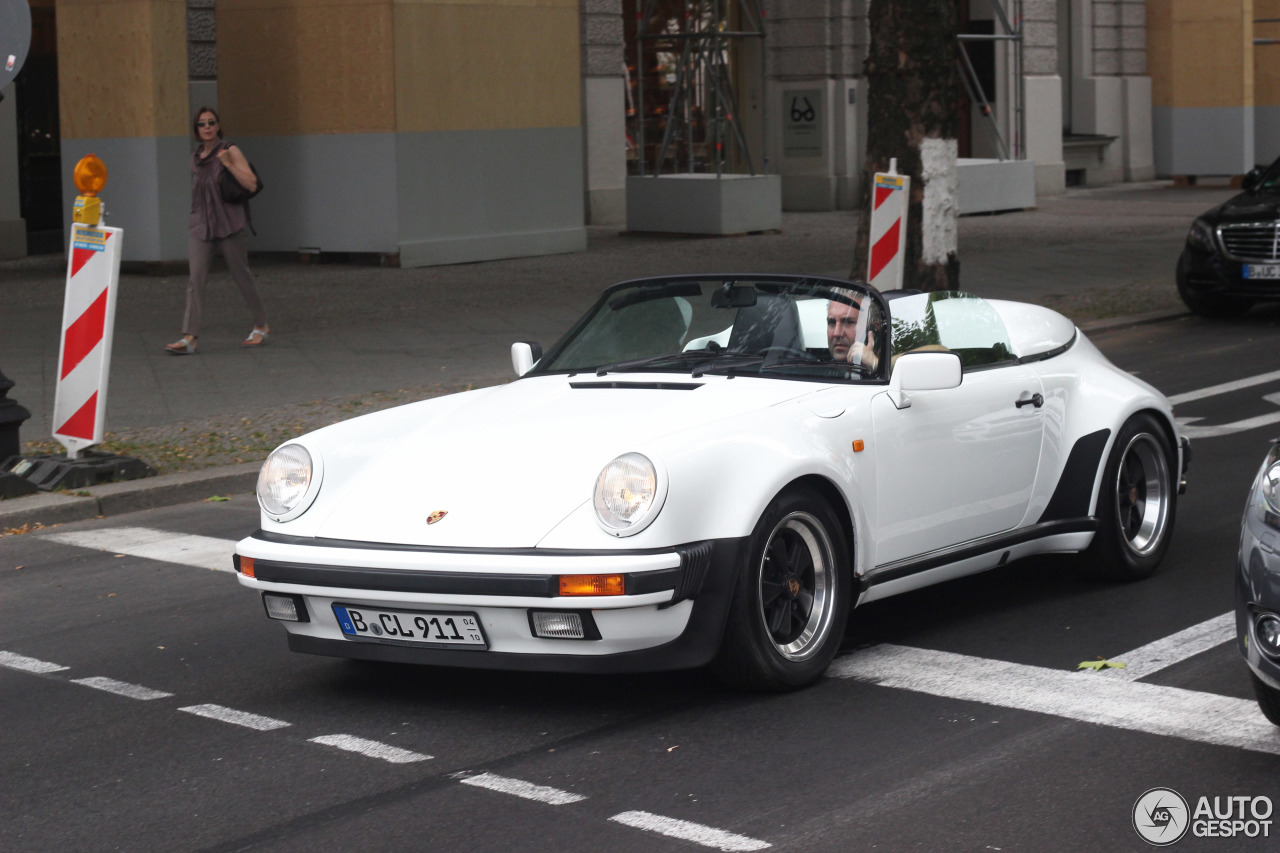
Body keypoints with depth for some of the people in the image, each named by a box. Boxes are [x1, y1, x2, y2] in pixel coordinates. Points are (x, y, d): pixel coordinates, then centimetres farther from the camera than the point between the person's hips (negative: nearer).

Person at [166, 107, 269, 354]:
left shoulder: (230, 152, -3)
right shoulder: (195, 159, 12)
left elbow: (251, 184, -12)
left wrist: (229, 164, -19)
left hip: (228, 225, -4)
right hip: (200, 226, 4)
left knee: (241, 276, 6)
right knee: (195, 279, -10)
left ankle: (261, 326, 26)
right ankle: (189, 338, -19)